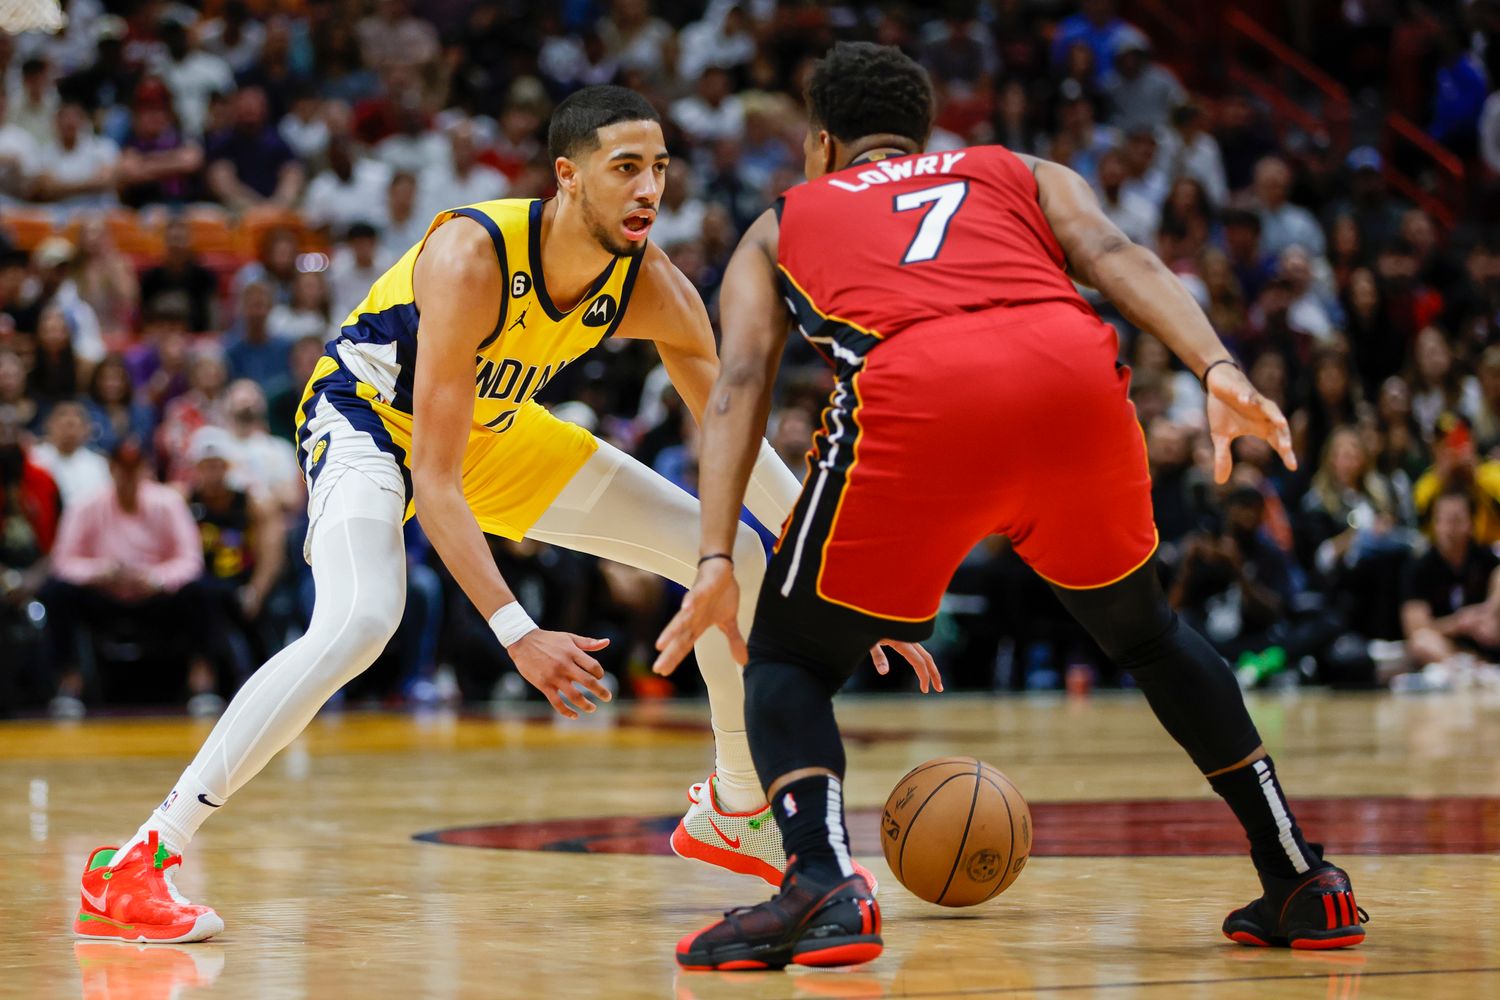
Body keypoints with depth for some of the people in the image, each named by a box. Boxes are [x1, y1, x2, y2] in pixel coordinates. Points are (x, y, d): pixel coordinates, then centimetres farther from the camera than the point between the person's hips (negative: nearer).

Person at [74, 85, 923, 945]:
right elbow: (432, 478, -37)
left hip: (491, 429, 7)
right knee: (360, 620, -36)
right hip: (369, 414, -7)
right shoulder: (471, 257, -37)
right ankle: (132, 867, -33)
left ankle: (736, 810, 25)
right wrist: (518, 634, -45)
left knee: (737, 559, 2)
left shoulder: (654, 287, -20)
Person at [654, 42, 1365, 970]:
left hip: (913, 398, -2)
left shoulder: (780, 225, 33)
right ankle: (1303, 880, 26)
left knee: (789, 659, 16)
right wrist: (1219, 370, 1)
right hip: (1073, 372, 3)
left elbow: (741, 381, 16)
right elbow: (1116, 257, 15)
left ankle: (824, 884, -10)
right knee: (1144, 629, 29)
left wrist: (718, 561, 7)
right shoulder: (1024, 174, 36)